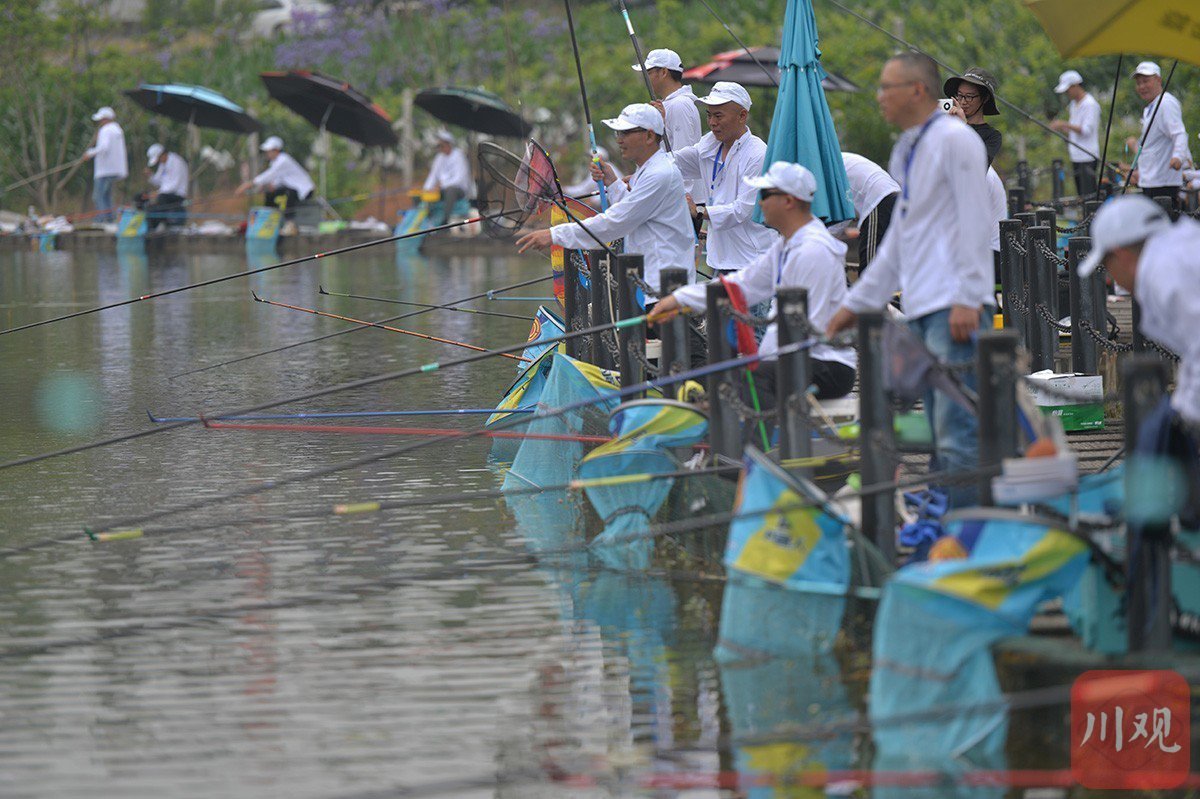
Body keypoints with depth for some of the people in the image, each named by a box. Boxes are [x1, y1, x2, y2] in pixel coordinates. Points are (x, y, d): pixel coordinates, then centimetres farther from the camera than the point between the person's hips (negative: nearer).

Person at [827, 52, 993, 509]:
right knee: (941, 430, 10)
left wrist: (967, 299, -20)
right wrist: (857, 303, 27)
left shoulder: (954, 140, -7)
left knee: (957, 426, -14)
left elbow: (973, 223, -14)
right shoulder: (906, 152, 21)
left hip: (955, 307, -10)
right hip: (921, 308, 10)